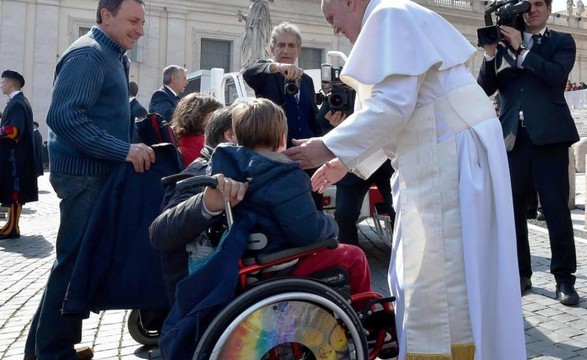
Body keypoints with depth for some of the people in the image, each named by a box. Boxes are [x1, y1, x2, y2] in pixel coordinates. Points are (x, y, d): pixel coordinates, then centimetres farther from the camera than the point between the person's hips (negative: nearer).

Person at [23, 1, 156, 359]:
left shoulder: (112, 56, 17)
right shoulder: (88, 54, -14)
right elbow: (64, 117, -25)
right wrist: (124, 150, -26)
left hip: (97, 171, 10)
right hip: (84, 174, -10)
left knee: (79, 260, 16)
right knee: (76, 262, -2)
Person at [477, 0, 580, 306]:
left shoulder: (562, 42, 10)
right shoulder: (505, 43, 16)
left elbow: (556, 75, -10)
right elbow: (486, 87, 7)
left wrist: (520, 49, -12)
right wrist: (491, 53, -6)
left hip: (549, 134, -2)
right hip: (513, 136, 3)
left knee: (556, 208, -3)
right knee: (513, 208, 5)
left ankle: (564, 277, 7)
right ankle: (520, 273, 15)